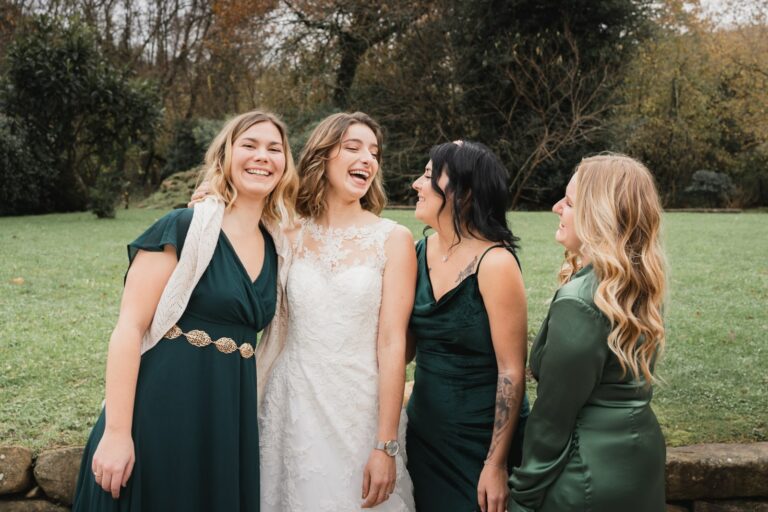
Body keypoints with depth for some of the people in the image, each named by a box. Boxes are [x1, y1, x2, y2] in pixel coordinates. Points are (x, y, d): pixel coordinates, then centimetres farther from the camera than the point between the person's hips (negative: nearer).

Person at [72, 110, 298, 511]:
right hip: (162, 411, -6)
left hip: (230, 418, 6)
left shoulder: (276, 247, 8)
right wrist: (116, 431, -18)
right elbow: (129, 328, -13)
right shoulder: (186, 227, -10)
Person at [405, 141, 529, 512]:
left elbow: (511, 370, -17)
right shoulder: (420, 252, -1)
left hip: (481, 440, -6)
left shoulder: (494, 264, -19)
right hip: (424, 432, 6)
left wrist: (497, 463, -16)